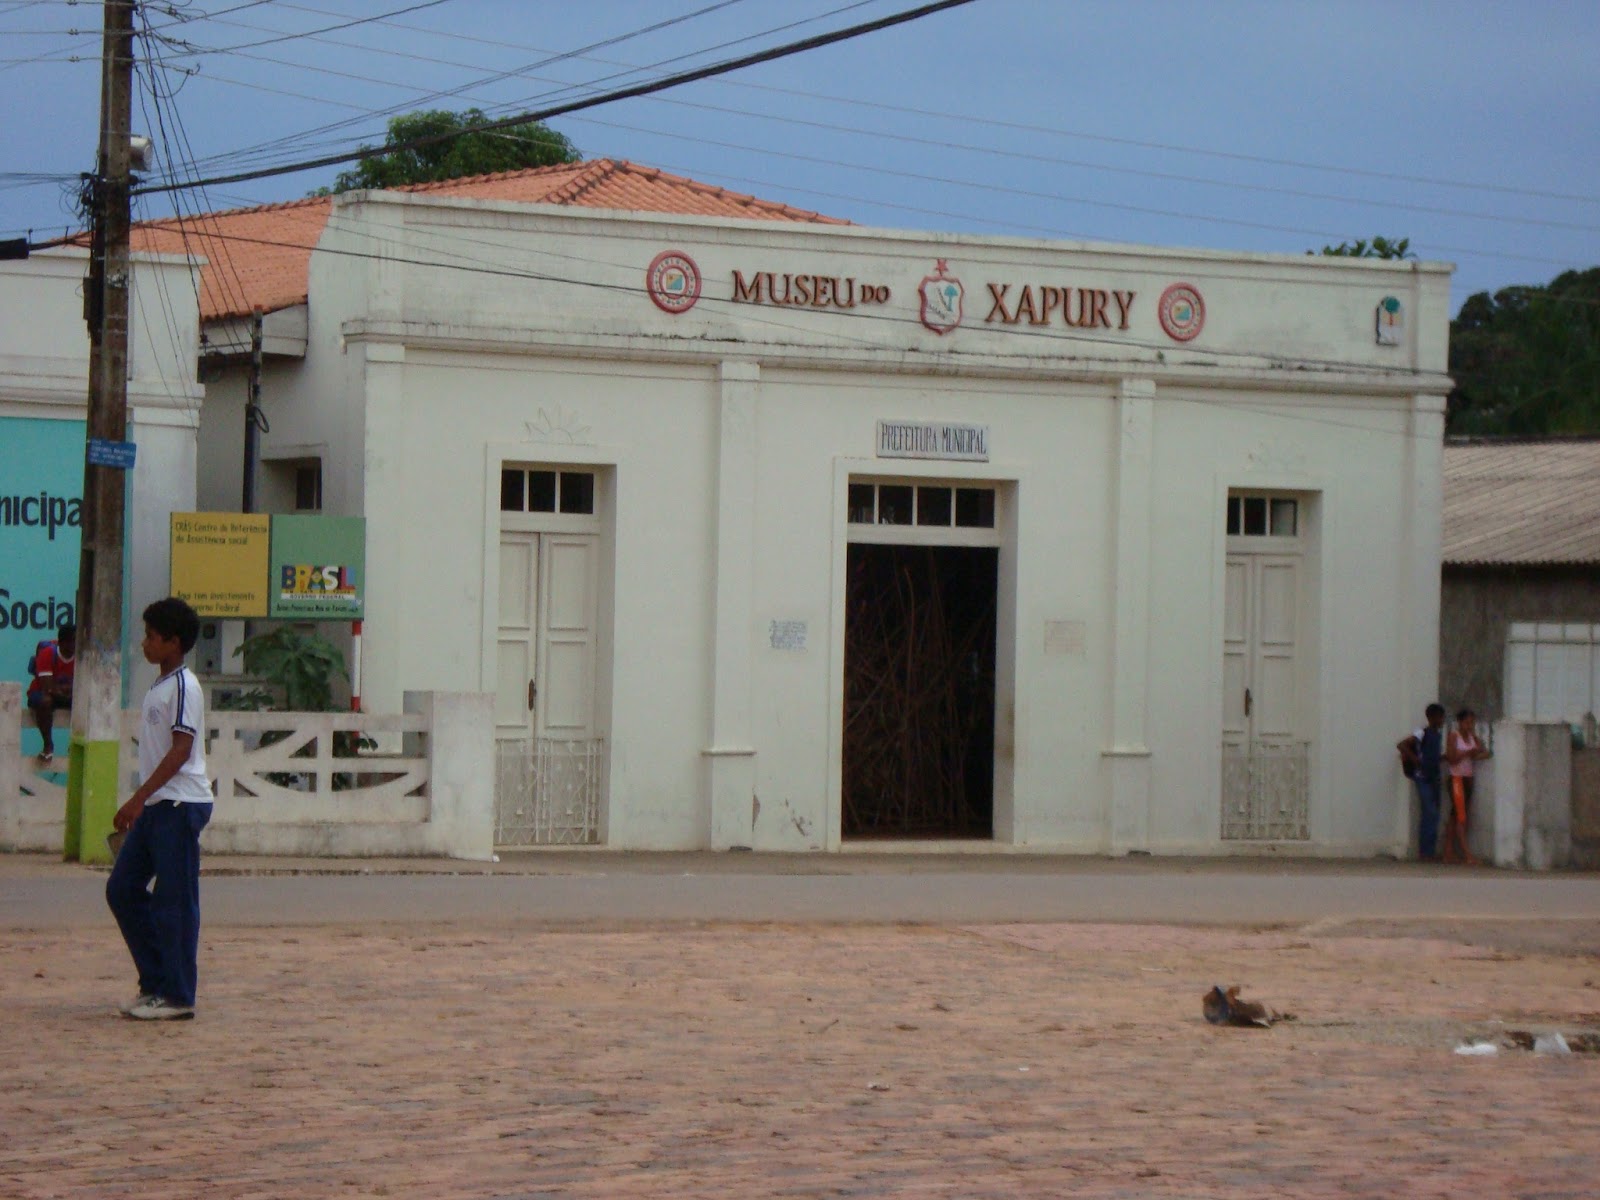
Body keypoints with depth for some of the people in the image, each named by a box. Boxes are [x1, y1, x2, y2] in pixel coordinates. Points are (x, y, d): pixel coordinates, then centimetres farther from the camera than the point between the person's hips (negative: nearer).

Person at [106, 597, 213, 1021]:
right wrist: (139, 804, 20)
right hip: (155, 806, 10)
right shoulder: (159, 687, 17)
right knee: (122, 890, 8)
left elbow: (180, 750, -18)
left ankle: (177, 997, -1)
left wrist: (138, 798, -20)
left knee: (174, 901, -6)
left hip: (180, 805, -10)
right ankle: (155, 982, 15)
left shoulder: (183, 686, -11)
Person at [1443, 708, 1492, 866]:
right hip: (1456, 777, -7)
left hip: (1468, 778, 7)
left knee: (1454, 816, 8)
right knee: (1460, 816, -10)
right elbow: (1451, 758, -13)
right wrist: (1467, 753, -21)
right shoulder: (1453, 736, -6)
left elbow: (1486, 753, 6)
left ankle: (1449, 853, 9)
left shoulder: (1472, 736, 11)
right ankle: (1466, 854, -14)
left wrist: (1477, 755, -13)